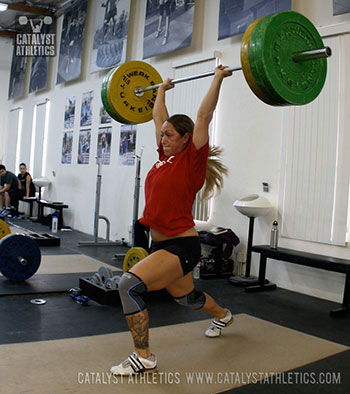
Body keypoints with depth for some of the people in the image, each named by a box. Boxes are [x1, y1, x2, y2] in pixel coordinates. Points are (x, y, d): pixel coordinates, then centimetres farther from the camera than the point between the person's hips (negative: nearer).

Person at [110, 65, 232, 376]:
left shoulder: (192, 159, -11)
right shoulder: (166, 156, 7)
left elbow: (204, 115, -15)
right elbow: (159, 118, 18)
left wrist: (218, 79, -11)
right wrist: (162, 90, 28)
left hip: (182, 246, -9)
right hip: (162, 243, 9)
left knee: (130, 285, -24)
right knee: (186, 297, 28)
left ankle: (144, 358, -10)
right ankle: (223, 315, 58)